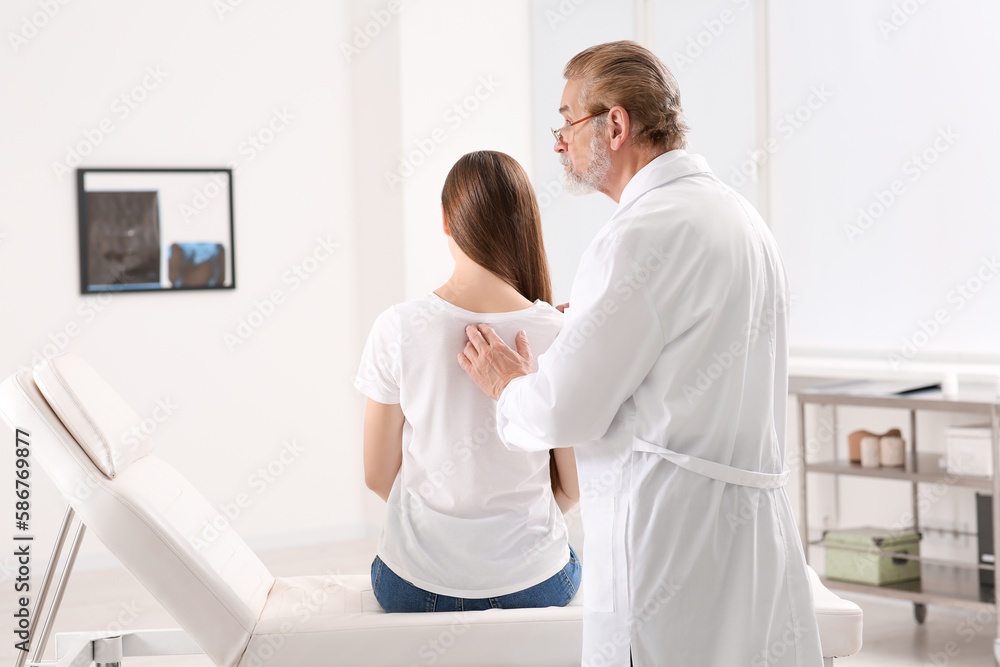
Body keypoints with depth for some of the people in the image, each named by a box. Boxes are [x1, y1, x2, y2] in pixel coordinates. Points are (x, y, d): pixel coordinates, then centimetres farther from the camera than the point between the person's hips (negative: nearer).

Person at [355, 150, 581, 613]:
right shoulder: (557, 333, -13)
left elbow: (378, 476, -3)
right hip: (532, 582, 0)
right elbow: (575, 487, -4)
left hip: (415, 587, 1)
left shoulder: (398, 329, -13)